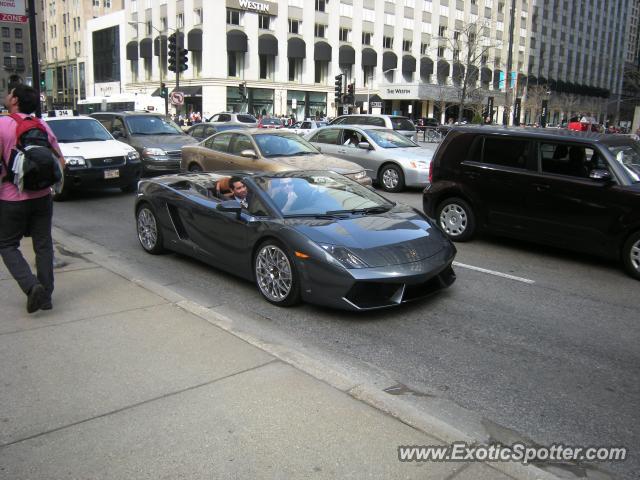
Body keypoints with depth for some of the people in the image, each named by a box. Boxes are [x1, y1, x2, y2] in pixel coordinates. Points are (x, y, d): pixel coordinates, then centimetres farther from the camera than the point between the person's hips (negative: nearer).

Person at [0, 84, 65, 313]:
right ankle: (46, 295, 14)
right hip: (42, 196, 4)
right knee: (43, 245, 11)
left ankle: (31, 286, -9)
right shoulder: (43, 126, 4)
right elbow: (60, 162, 7)